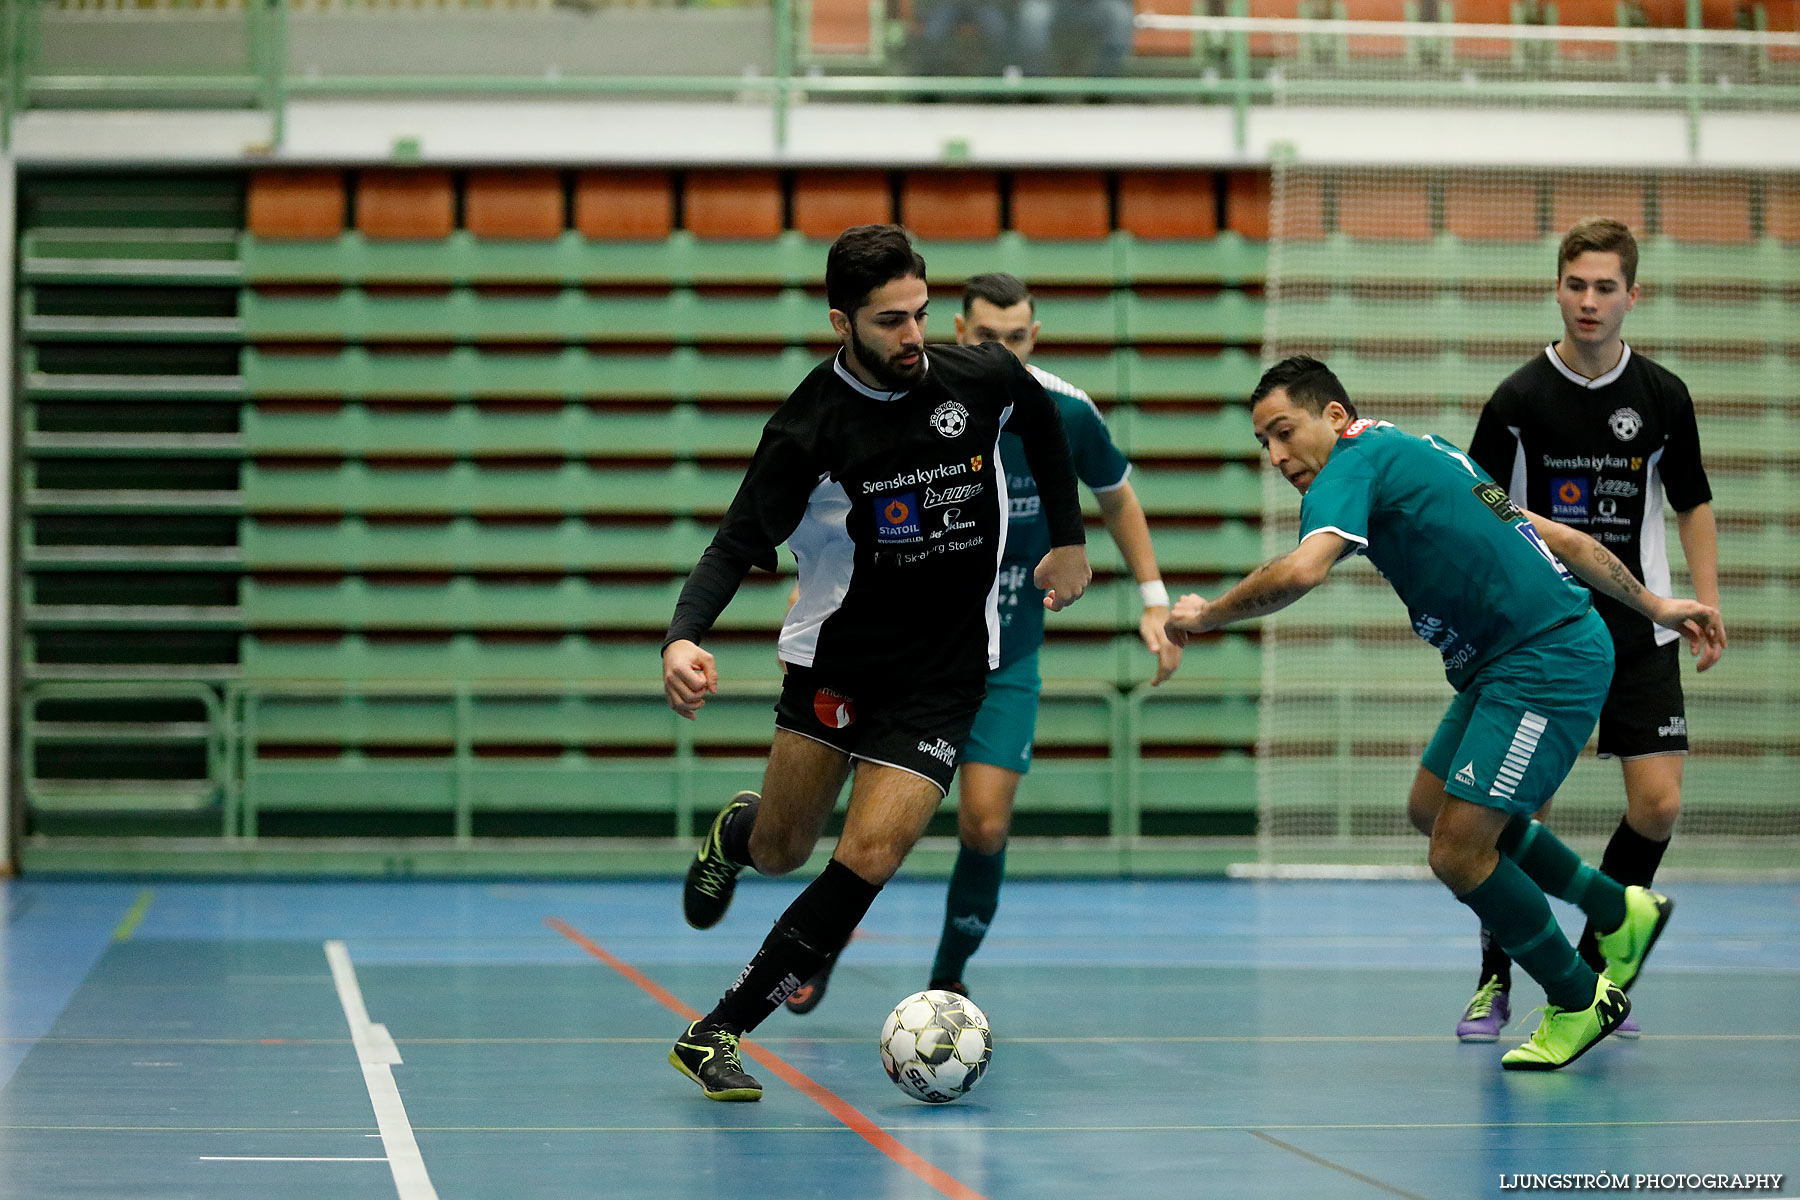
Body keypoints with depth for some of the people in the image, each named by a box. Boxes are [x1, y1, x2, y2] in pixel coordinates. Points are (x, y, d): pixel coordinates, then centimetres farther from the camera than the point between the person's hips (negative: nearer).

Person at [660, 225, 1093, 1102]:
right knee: (781, 853, 5)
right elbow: (739, 544, -13)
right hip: (836, 659, -1)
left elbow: (1041, 417, 17)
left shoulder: (981, 379, -7)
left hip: (944, 672, 1)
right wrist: (683, 638, -30)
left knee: (870, 856, -13)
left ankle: (718, 1033, -6)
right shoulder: (808, 428, -15)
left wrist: (1069, 539, 17)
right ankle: (737, 831, 46)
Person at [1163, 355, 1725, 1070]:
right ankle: (1619, 912, 29)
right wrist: (1653, 606, 27)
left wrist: (1204, 616, -15)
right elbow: (1561, 537, 22)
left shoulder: (1356, 463, -10)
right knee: (1432, 808, 19)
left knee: (1458, 851, -9)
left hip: (1549, 659, -11)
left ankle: (1580, 1002, 9)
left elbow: (1301, 570, -29)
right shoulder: (1420, 456, 19)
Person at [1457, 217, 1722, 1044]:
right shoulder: (1519, 398, -6)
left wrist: (1707, 603, 3)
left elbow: (1692, 503, 11)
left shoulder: (1662, 398, 0)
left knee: (1658, 805, -6)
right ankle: (1494, 984, 10)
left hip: (1639, 633, 2)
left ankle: (1591, 969, 14)